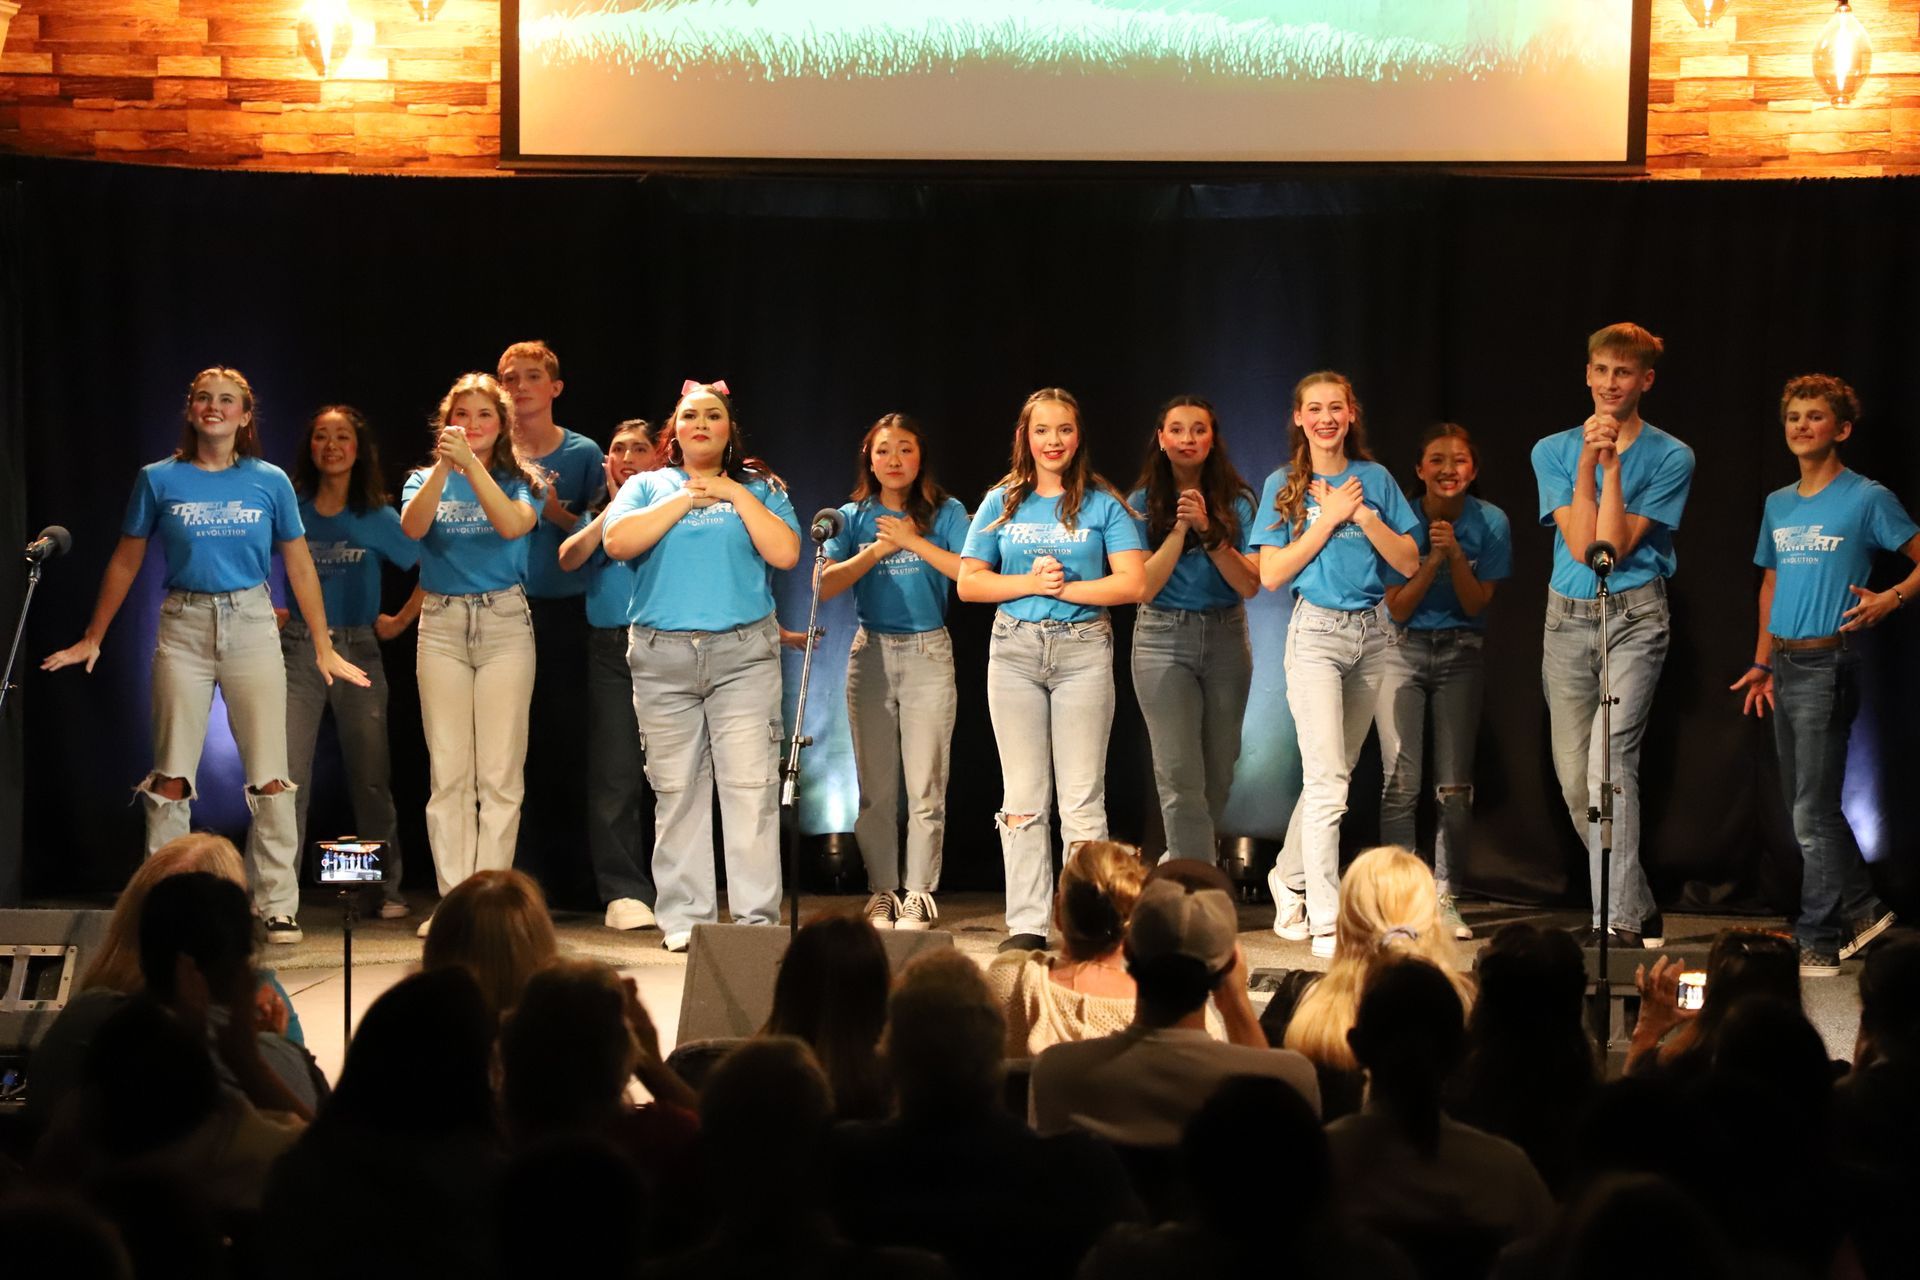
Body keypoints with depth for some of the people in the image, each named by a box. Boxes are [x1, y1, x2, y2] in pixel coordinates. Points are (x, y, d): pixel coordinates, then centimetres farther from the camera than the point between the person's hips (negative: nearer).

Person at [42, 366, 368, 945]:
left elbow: (299, 566, 8)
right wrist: (92, 639, 10)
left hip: (251, 626, 0)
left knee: (270, 776, -4)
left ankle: (280, 908, 2)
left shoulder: (269, 482, 4)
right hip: (184, 627, 0)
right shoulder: (159, 480, 3)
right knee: (171, 776, 0)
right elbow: (126, 562, 11)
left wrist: (323, 647, 6)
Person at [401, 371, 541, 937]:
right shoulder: (426, 480, 11)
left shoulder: (517, 482, 7)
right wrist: (443, 467, -23)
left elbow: (514, 525, -15)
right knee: (448, 772, -1)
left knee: (500, 772, -5)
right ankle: (452, 900, 2)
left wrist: (471, 465, -23)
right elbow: (413, 526, -10)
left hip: (504, 622, -1)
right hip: (441, 624, 1)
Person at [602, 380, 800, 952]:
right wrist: (685, 499, -4)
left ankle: (757, 916, -7)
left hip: (743, 653, -1)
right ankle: (682, 917, 6)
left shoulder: (758, 488, 13)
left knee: (750, 787, -8)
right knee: (677, 791, 1)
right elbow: (617, 541, -5)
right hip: (662, 657, 1)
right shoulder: (649, 487, 14)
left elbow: (785, 553, -3)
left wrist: (737, 496, -4)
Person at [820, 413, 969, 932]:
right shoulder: (853, 517, 8)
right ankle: (881, 892, 10)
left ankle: (919, 895, 1)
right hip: (871, 652, 2)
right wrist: (878, 549, -9)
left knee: (924, 786, -4)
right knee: (875, 786, 3)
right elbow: (825, 586, -2)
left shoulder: (945, 513, 3)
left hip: (928, 653, -2)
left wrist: (914, 541, -14)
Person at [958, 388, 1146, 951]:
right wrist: (1031, 583, -9)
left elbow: (1132, 583, -5)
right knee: (1022, 798, 3)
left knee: (1082, 799, -3)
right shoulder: (1002, 502, 10)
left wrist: (1065, 587, -12)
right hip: (1015, 650, 2)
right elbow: (969, 583, 5)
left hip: (1083, 650, -2)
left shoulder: (1102, 504, 3)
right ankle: (1026, 925, 7)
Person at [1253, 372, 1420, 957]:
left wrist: (1365, 516, -10)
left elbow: (1409, 563, 3)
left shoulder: (1375, 479, 8)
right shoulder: (1284, 485, 1)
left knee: (1332, 774, 11)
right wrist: (1328, 519, -10)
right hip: (1316, 632, -4)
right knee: (1327, 782, -12)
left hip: (1373, 633, 4)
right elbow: (1271, 575, -6)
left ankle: (1290, 878, 31)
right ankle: (1326, 922, -10)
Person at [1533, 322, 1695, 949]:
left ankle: (1619, 919, -18)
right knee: (1574, 777, 5)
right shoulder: (1554, 451, 6)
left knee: (1610, 759, -18)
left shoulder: (1670, 457, -2)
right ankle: (1639, 907, 21)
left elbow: (1615, 545, -10)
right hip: (1568, 618, 4)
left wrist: (1612, 468, -15)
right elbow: (1579, 544, -6)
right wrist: (1590, 461, -11)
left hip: (1635, 617, -4)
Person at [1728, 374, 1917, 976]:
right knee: (1805, 808, 14)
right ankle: (1863, 909, 29)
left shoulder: (1867, 499, -6)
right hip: (1784, 666, 7)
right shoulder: (1778, 505, 13)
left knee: (1813, 814, -7)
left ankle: (1818, 944, 1)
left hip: (1828, 666, -7)